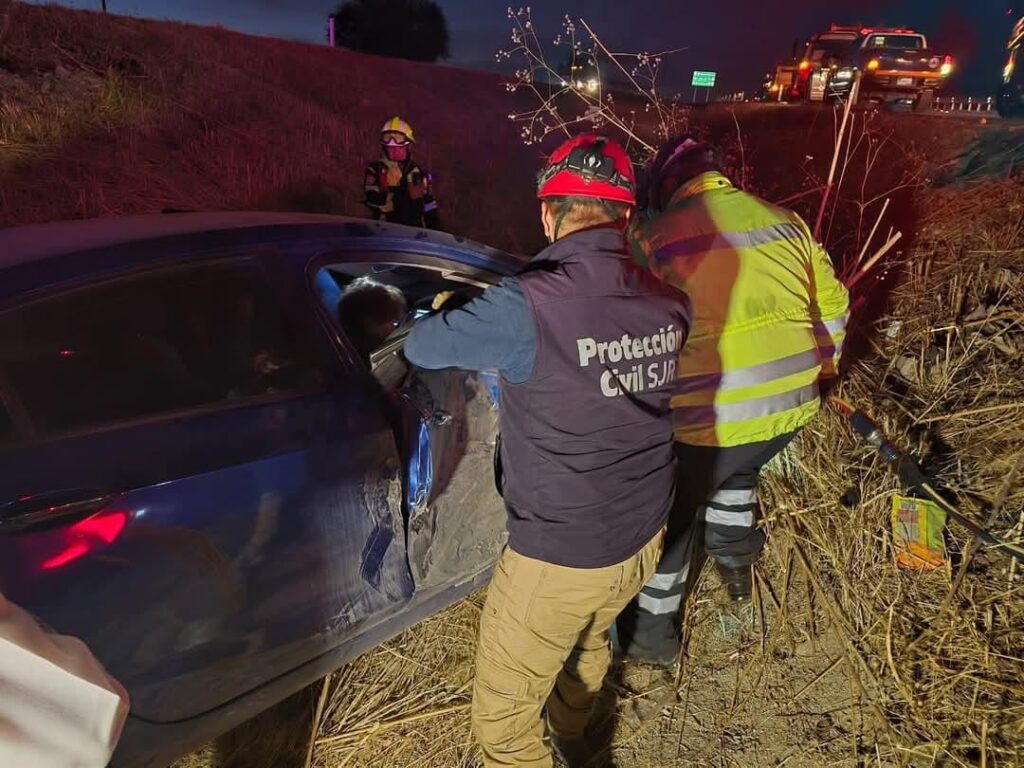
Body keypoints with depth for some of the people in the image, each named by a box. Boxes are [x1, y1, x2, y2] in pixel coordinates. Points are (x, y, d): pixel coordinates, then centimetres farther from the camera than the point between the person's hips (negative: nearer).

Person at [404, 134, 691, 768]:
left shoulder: (529, 305, -25)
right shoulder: (667, 305, -6)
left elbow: (421, 348, -10)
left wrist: (447, 317, 14)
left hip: (561, 558, -7)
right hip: (644, 539, 8)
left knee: (502, 715, 15)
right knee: (588, 645, 35)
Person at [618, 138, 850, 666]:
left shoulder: (656, 236, -7)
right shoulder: (784, 221, 9)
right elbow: (832, 305, 15)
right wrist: (820, 369, 30)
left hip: (712, 415, -5)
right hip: (793, 405, 6)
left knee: (673, 515, 17)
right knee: (738, 471, 36)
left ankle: (652, 631, 33)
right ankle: (736, 562, 55)